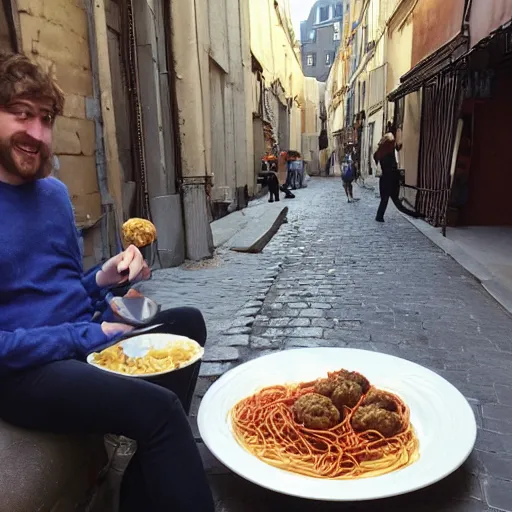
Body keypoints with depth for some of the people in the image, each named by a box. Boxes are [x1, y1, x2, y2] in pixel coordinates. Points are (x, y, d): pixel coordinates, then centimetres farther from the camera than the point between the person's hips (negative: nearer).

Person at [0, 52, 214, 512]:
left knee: (187, 323, 4)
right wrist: (87, 335, -18)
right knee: (157, 408, -28)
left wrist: (104, 279, -5)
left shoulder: (54, 192, 9)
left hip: (87, 339, 8)